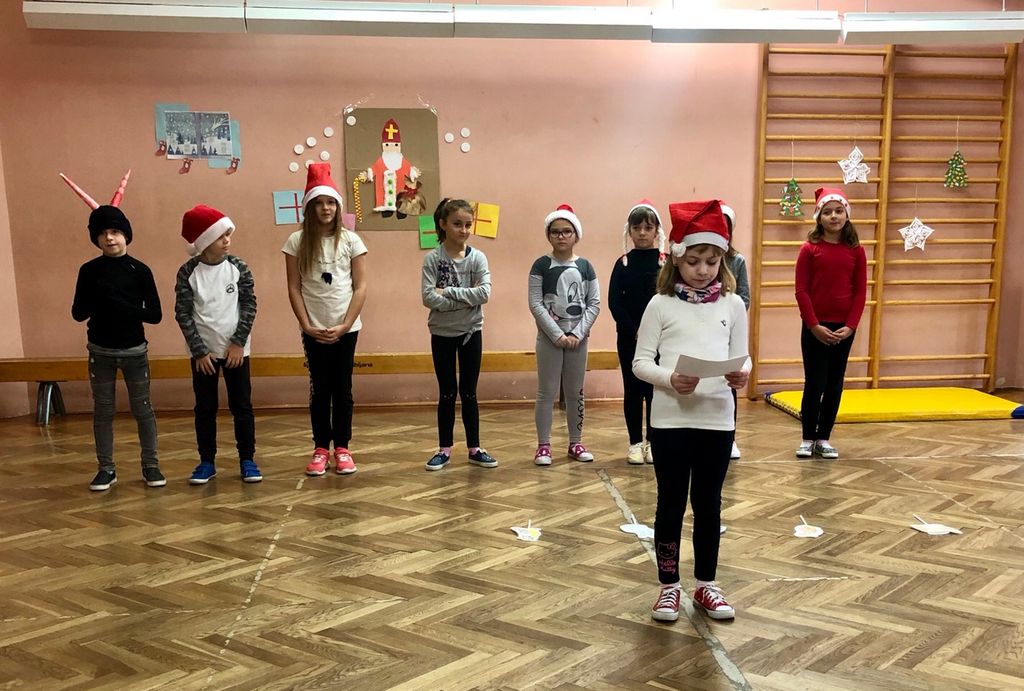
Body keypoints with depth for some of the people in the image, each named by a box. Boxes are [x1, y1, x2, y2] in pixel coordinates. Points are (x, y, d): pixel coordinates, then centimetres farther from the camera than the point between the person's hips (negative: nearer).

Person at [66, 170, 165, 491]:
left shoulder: (140, 270, -6)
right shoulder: (89, 270, -2)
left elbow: (155, 315, -8)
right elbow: (78, 314, -3)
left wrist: (123, 305, -21)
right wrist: (97, 295, -20)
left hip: (134, 350, -1)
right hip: (100, 351, 1)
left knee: (142, 409, 5)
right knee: (102, 411, 8)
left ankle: (151, 466, 16)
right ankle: (106, 469, 18)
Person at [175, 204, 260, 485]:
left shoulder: (238, 267, -3)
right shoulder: (188, 272, -6)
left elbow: (249, 305, -3)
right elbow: (183, 314, -6)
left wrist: (238, 342, -9)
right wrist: (199, 351, -9)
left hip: (236, 349, 1)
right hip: (203, 352, 0)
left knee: (242, 405, 4)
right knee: (205, 408, 7)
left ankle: (247, 460, 15)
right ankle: (207, 462, 18)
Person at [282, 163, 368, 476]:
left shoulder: (351, 241, 0)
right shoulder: (297, 241, 0)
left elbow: (361, 287, -2)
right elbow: (294, 288, -1)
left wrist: (345, 325, -10)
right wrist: (306, 325, -9)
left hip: (346, 327, 0)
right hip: (314, 329, 0)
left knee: (342, 388, 6)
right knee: (320, 389, 6)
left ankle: (342, 449, 15)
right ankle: (321, 450, 15)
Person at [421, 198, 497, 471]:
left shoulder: (477, 258, -4)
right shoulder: (432, 259, -7)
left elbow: (484, 293, -16)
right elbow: (428, 298, -17)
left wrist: (449, 291, -18)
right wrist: (466, 300, -19)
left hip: (471, 332, 1)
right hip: (442, 334, -1)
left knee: (469, 392, 9)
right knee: (447, 393, 8)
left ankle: (474, 449, 18)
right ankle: (444, 449, 19)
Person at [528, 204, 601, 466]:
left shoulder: (585, 266, 3)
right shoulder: (541, 265, -4)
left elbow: (594, 304, 0)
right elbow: (535, 304, -9)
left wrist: (577, 334, -11)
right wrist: (557, 335, -15)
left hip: (578, 337, 2)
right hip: (549, 337, -2)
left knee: (575, 392, 10)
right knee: (547, 392, 1)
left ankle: (575, 442, 20)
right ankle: (543, 445, 9)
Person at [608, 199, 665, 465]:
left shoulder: (667, 262, -1)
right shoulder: (623, 263, 2)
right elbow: (614, 302, -3)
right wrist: (634, 332, -11)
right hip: (629, 338, 1)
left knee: (655, 389, 6)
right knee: (633, 389, 6)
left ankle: (653, 442, 17)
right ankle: (635, 443, 14)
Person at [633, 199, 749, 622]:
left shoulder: (732, 305, 5)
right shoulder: (661, 305, -2)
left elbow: (741, 356, 6)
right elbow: (640, 362, -4)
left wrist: (743, 374, -17)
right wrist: (670, 379, -22)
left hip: (717, 419, 2)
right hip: (670, 419, -2)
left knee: (709, 504, 12)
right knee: (671, 503, 8)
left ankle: (706, 585, 26)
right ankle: (669, 586, 22)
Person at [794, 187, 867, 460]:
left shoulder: (856, 250, 2)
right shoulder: (809, 249, -5)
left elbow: (861, 292, 2)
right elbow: (801, 291, -7)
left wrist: (851, 325, -8)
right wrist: (814, 325, -12)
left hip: (844, 328, 3)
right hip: (815, 328, -3)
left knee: (834, 385, 8)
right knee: (814, 384, 0)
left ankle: (824, 438, 17)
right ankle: (808, 439, 11)